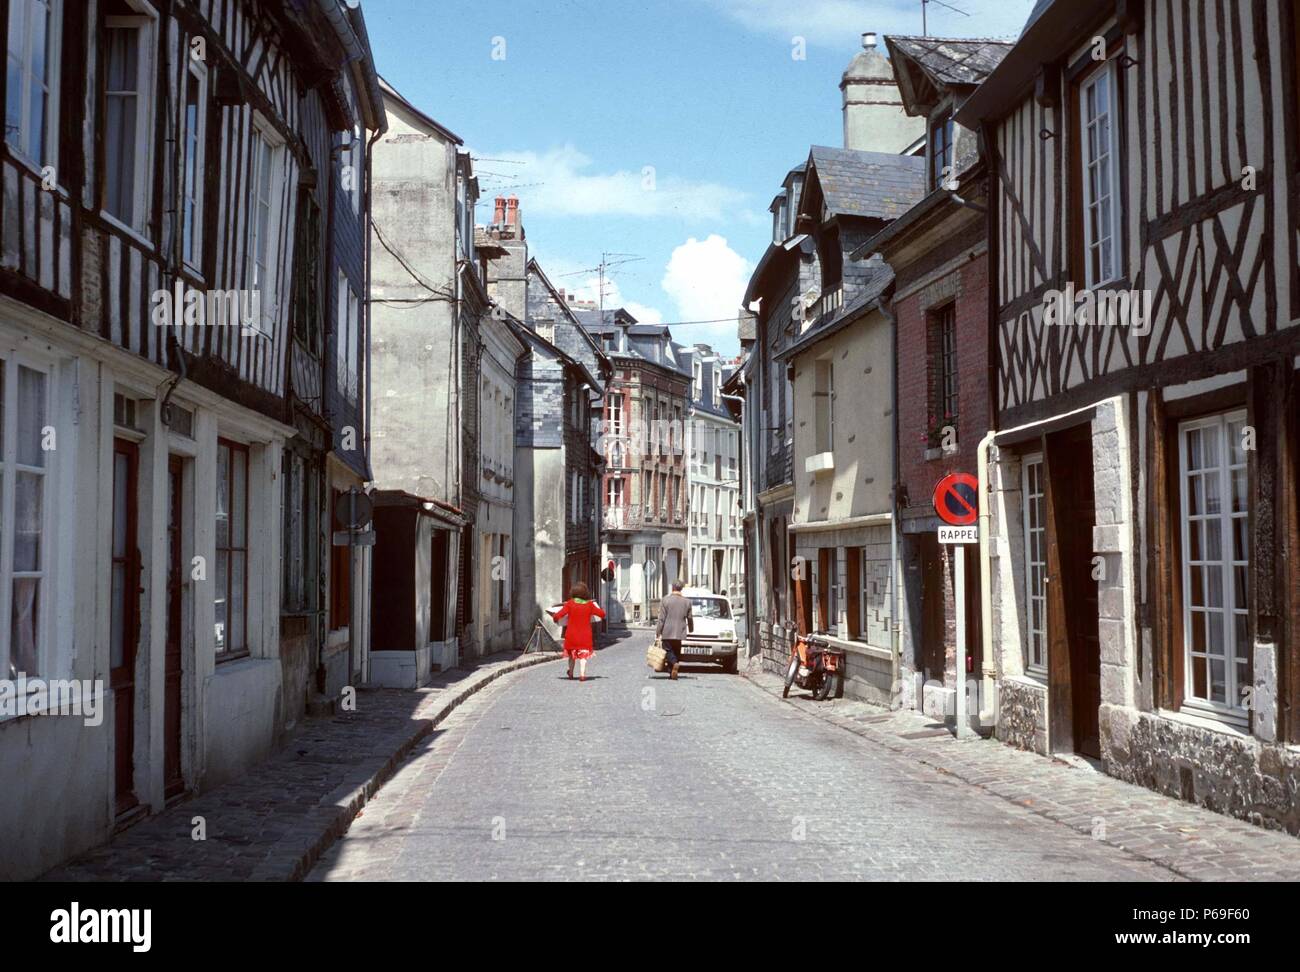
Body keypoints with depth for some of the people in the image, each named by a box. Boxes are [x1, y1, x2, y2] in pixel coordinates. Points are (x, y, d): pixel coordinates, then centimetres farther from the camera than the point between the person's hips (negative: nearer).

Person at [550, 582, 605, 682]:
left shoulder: (569, 604, -9)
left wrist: (554, 617, 8)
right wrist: (597, 606, 21)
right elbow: (602, 614, 4)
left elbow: (557, 616, -13)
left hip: (572, 635, 0)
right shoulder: (590, 604, -4)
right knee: (583, 654, 3)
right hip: (585, 635, 0)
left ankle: (571, 673, 34)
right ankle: (582, 674, -16)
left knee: (572, 653, 20)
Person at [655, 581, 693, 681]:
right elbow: (689, 619, 10)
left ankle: (674, 663, -23)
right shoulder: (687, 601, 2)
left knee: (668, 650, 4)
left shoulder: (666, 600, -7)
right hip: (680, 633, 3)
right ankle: (671, 672, 11)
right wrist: (691, 630, 27)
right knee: (676, 652, 13)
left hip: (667, 633, -3)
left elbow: (661, 619, -8)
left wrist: (658, 632, -4)